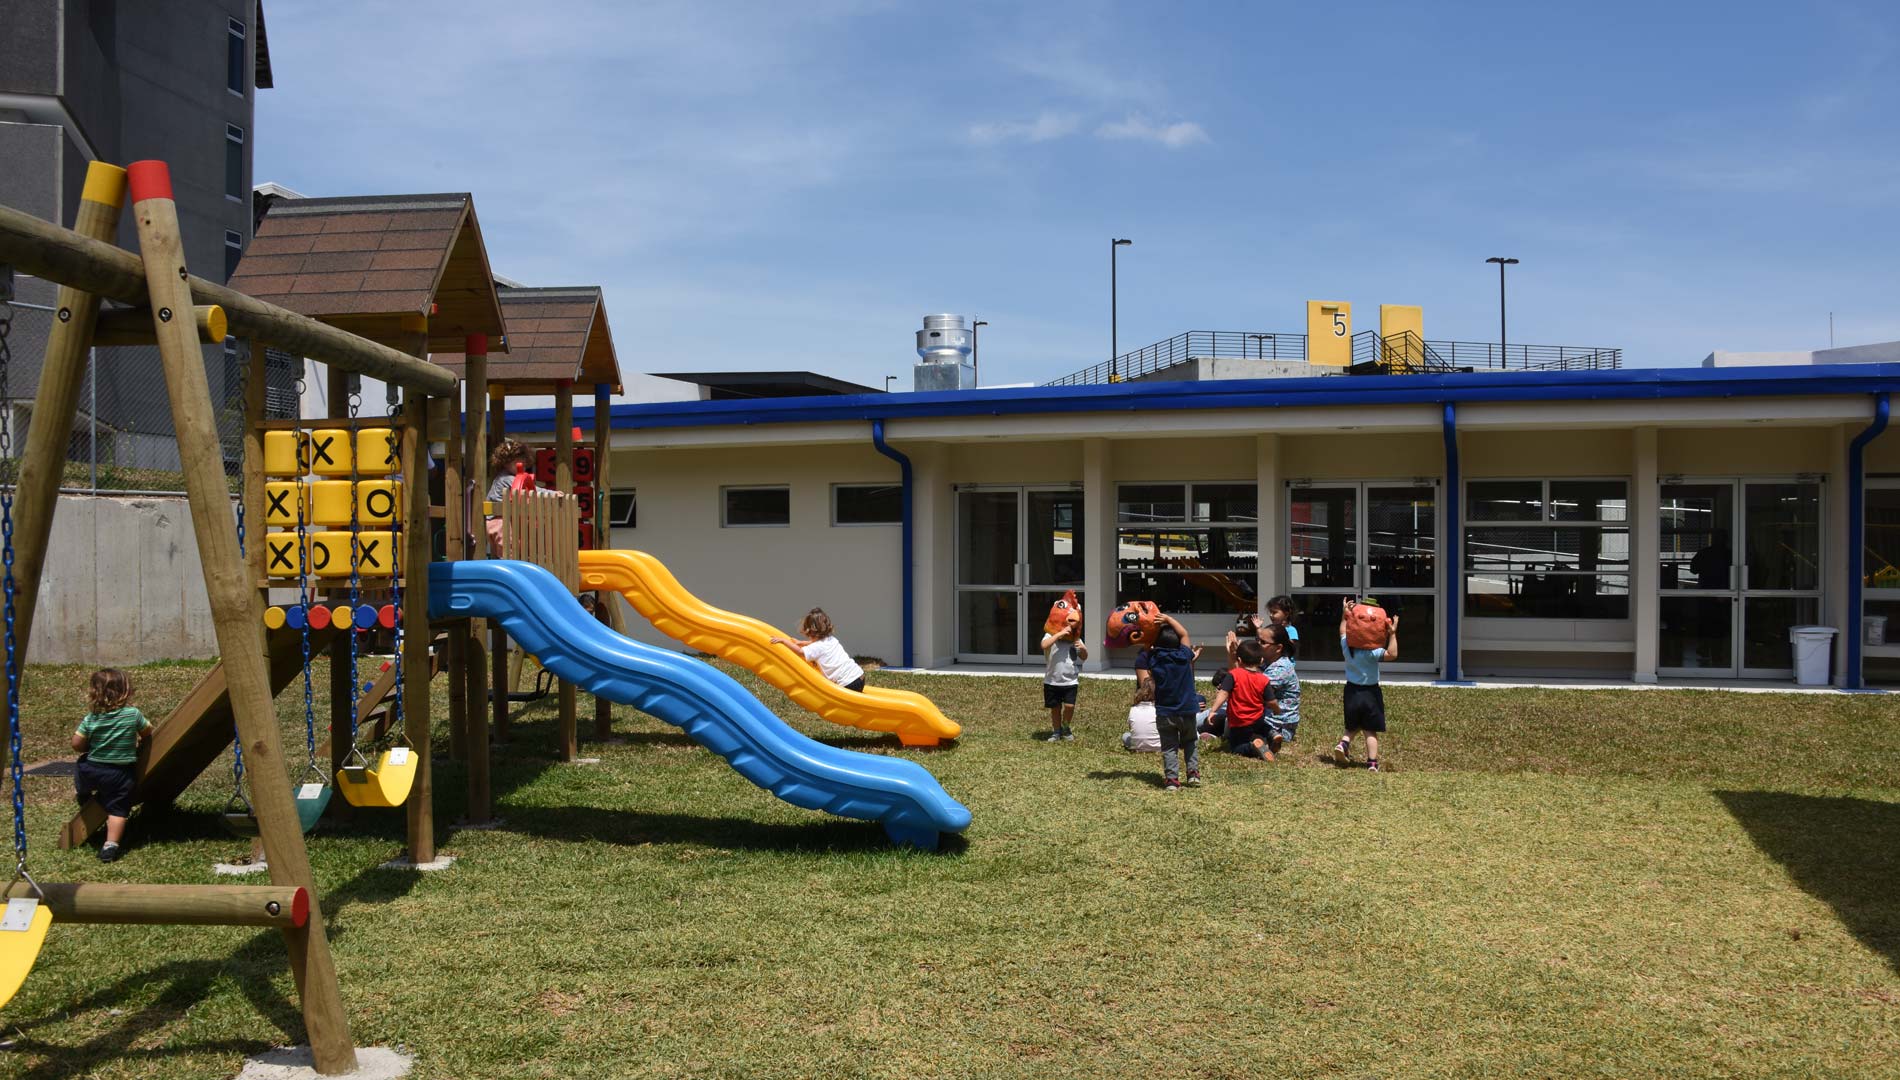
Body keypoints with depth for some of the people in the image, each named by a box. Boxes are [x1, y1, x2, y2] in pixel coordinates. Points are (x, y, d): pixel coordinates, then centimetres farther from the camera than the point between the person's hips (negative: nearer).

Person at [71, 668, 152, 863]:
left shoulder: (91, 719, -6)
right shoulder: (133, 715, -10)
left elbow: (77, 744, -4)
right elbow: (148, 732, 5)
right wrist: (138, 740, 27)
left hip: (91, 770, 2)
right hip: (120, 772, -2)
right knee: (117, 809, 1)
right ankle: (110, 845, -10)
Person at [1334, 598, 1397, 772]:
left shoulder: (1346, 647, -5)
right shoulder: (1371, 653, -21)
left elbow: (1343, 630, 15)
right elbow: (1392, 654, -32)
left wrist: (1345, 614, 19)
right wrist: (1392, 634, -30)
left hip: (1352, 691, 4)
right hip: (1370, 693, -4)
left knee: (1352, 726, 22)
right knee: (1371, 731, 3)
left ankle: (1343, 743, -5)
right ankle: (1372, 763, -1)